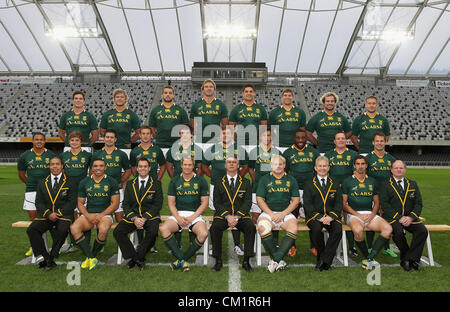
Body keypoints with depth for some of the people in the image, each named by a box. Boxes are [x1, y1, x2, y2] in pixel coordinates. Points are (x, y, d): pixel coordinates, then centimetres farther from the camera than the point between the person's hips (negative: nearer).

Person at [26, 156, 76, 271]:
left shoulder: (69, 182, 6)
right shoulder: (42, 183, 16)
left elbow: (72, 202, -2)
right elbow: (39, 202, 9)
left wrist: (58, 213, -14)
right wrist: (48, 214, -10)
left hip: (63, 215, -3)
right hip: (46, 215, 4)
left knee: (62, 230, -33)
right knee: (31, 230, -22)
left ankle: (51, 257, -15)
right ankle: (47, 259, -19)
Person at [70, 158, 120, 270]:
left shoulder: (111, 182, 2)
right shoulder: (84, 182, 10)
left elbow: (115, 204, -1)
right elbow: (80, 203, 10)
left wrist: (101, 215, -12)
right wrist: (88, 216, -8)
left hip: (105, 214, -3)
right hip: (88, 214, 3)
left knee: (103, 229, -35)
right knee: (74, 228, -27)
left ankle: (92, 255, -9)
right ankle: (91, 258, -23)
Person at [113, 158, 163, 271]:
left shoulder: (156, 183, 5)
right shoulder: (130, 184, 13)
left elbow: (157, 205, -3)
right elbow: (125, 204, 6)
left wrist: (145, 218, -16)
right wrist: (134, 218, -12)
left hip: (150, 216, -3)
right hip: (132, 216, 3)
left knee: (153, 232, -33)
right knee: (117, 232, -21)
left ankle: (138, 256, -11)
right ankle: (134, 257, -9)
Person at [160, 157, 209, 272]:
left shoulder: (201, 180, 6)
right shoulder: (174, 181, 10)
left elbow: (205, 203, 3)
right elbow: (171, 203, 7)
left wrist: (192, 217, -9)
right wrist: (178, 217, -11)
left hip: (195, 214, -1)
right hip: (178, 214, 1)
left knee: (203, 234, -30)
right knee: (163, 229, -28)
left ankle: (183, 258, -12)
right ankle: (182, 260, -22)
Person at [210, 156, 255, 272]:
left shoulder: (246, 182, 11)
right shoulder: (218, 182, 11)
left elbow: (248, 203, 1)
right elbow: (217, 203, 2)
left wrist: (237, 216, -15)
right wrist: (227, 216, -14)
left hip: (241, 215, 0)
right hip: (222, 214, 0)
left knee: (250, 227, -29)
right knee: (214, 228, -29)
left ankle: (246, 261, -17)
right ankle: (218, 261, -15)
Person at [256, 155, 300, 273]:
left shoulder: (291, 180, 15)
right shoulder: (264, 179, 12)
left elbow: (296, 200, 9)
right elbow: (260, 200, 5)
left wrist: (283, 214, -6)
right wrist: (272, 214, -8)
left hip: (286, 213, 1)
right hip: (268, 212, 0)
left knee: (294, 229, -31)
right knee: (263, 228, -32)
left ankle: (275, 260, -26)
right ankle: (279, 260, -19)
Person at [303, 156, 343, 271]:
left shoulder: (335, 185, 18)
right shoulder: (309, 184, 11)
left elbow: (339, 203, 8)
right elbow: (307, 204, 0)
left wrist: (331, 216, -11)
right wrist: (319, 217, -15)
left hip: (331, 216, 2)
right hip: (314, 215, -1)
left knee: (338, 229, -29)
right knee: (316, 228, -33)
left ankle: (325, 260, -22)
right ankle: (321, 254, -10)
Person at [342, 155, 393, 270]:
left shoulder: (372, 181, 18)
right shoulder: (347, 182, 7)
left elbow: (376, 202, 19)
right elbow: (344, 203, 2)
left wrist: (372, 215, -2)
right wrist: (358, 215, -11)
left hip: (370, 214, 4)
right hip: (353, 214, -4)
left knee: (388, 229, -25)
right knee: (358, 230, -36)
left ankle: (369, 259, -22)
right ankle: (368, 257, -12)